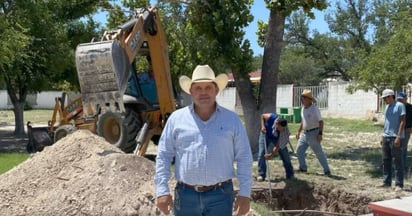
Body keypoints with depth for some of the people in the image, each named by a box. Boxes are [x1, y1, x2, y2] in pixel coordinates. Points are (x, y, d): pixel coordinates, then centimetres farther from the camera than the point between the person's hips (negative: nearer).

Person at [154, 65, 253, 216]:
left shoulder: (232, 119, 2)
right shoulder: (176, 119, 2)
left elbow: (244, 158, 3)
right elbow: (163, 156, 4)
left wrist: (245, 193, -3)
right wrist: (162, 190, -3)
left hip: (220, 195, 0)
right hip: (185, 195, 1)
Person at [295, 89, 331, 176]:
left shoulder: (314, 109, -17)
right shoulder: (303, 109, 8)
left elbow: (320, 121, -19)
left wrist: (320, 133, -26)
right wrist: (299, 131, 21)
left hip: (313, 133, -8)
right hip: (304, 133, 8)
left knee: (319, 152, -5)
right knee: (299, 151, 9)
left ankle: (327, 170, 2)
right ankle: (303, 168, 24)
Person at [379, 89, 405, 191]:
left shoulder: (400, 106, -7)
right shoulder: (387, 107, 16)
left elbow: (402, 122, -12)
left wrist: (398, 137, -18)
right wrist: (383, 136, 17)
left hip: (395, 137, -8)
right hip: (386, 137, 8)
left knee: (397, 161, -3)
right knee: (386, 160, 10)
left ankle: (399, 184, 0)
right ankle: (387, 182, 18)